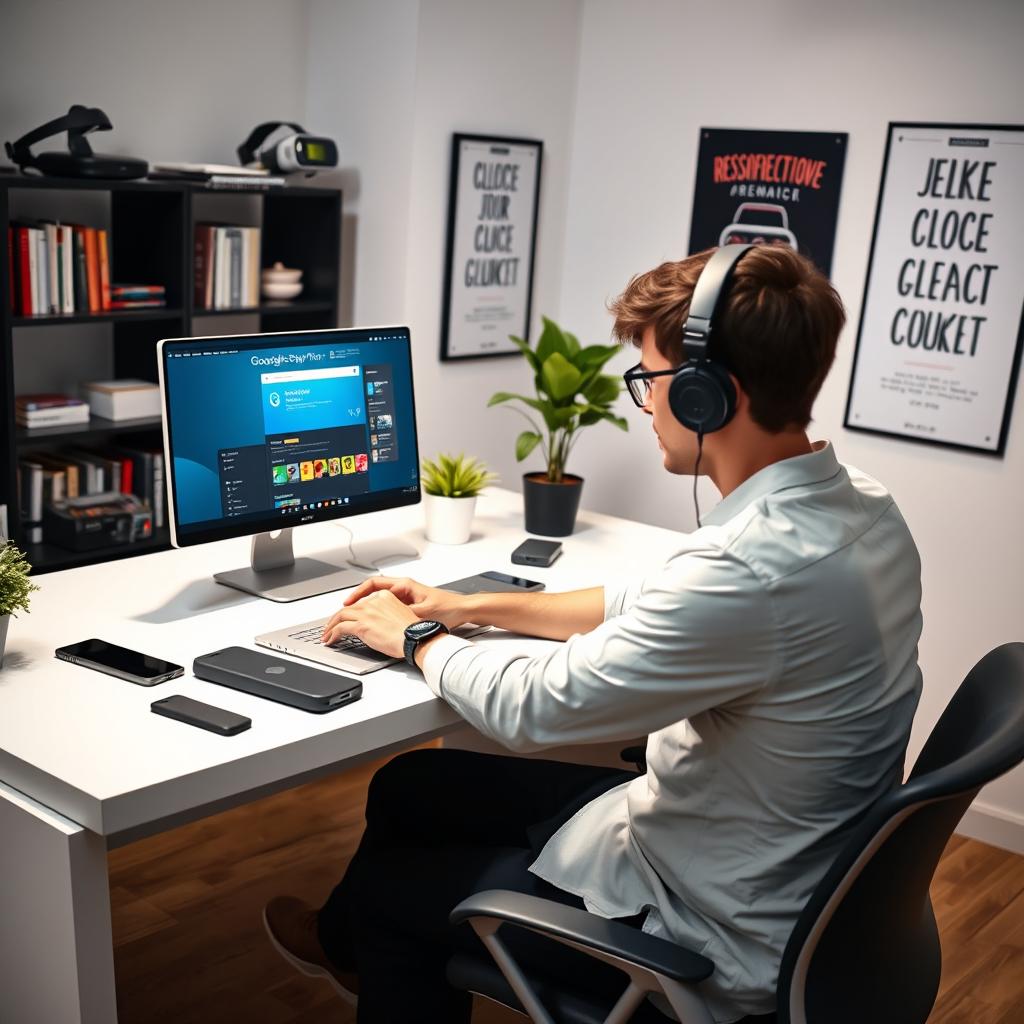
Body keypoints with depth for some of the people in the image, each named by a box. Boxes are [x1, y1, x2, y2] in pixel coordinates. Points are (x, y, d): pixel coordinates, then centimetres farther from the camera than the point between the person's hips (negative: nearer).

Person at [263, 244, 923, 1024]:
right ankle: (365, 950, 44)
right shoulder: (857, 505, -4)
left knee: (388, 884, 13)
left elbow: (535, 707, -23)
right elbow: (650, 609, 9)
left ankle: (347, 941, 48)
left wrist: (415, 637, -4)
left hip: (709, 938, -8)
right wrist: (470, 607, 8)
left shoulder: (751, 568, -35)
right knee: (411, 786, 17)